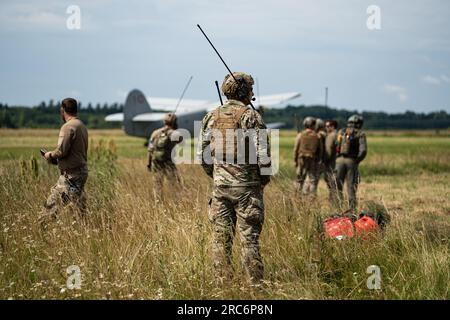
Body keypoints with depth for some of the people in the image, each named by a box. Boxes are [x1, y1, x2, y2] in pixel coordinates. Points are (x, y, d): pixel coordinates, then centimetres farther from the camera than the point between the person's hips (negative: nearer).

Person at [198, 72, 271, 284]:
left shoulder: (211, 117, 6)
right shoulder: (251, 116, -9)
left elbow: (202, 154, 10)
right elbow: (262, 153, -13)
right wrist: (265, 178, 2)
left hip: (220, 186, 4)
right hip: (246, 186, -4)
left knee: (221, 238, 8)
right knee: (249, 238, -1)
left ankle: (223, 283, 11)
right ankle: (255, 283, 1)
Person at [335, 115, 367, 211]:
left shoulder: (341, 132, 12)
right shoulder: (360, 134, 1)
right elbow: (363, 150, -10)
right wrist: (357, 161, 1)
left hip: (339, 160, 2)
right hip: (351, 161, -2)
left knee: (338, 185, 10)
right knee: (351, 186, 4)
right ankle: (352, 207, 1)